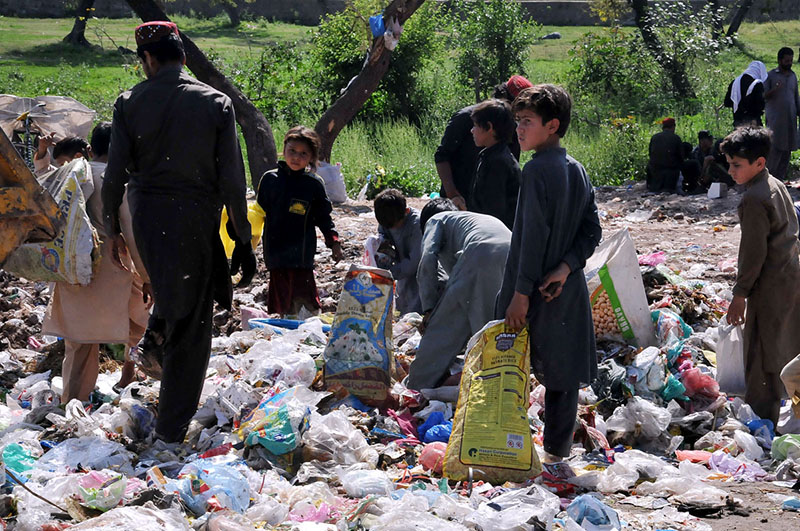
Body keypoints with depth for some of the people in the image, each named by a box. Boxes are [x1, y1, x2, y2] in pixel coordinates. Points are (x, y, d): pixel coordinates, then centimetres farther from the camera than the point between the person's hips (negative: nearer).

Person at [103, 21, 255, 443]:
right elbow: (232, 181, -6)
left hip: (145, 217, 2)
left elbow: (114, 176, -3)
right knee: (191, 324, 7)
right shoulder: (215, 103, -4)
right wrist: (243, 239, 1)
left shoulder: (129, 103, -3)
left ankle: (154, 339, 18)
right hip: (196, 217, -2)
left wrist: (111, 227, 12)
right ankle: (171, 427, 11)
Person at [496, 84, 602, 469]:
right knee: (562, 373, 11)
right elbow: (592, 231, 7)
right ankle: (557, 456, 17)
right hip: (568, 291, 8)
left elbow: (534, 235, -19)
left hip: (533, 293, -7)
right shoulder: (577, 170, 9)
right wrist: (567, 266, -4)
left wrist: (521, 292, -17)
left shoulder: (537, 170, -15)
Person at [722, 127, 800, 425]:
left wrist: (740, 294, -14)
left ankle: (761, 422, 3)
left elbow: (754, 253, -21)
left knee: (762, 355, -2)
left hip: (770, 287, -10)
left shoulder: (754, 200, -21)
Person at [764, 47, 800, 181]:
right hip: (775, 118, -5)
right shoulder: (771, 75, -1)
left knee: (787, 149, 4)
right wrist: (774, 90, -23)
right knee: (775, 148, -12)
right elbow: (764, 95, -5)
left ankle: (780, 177, 11)